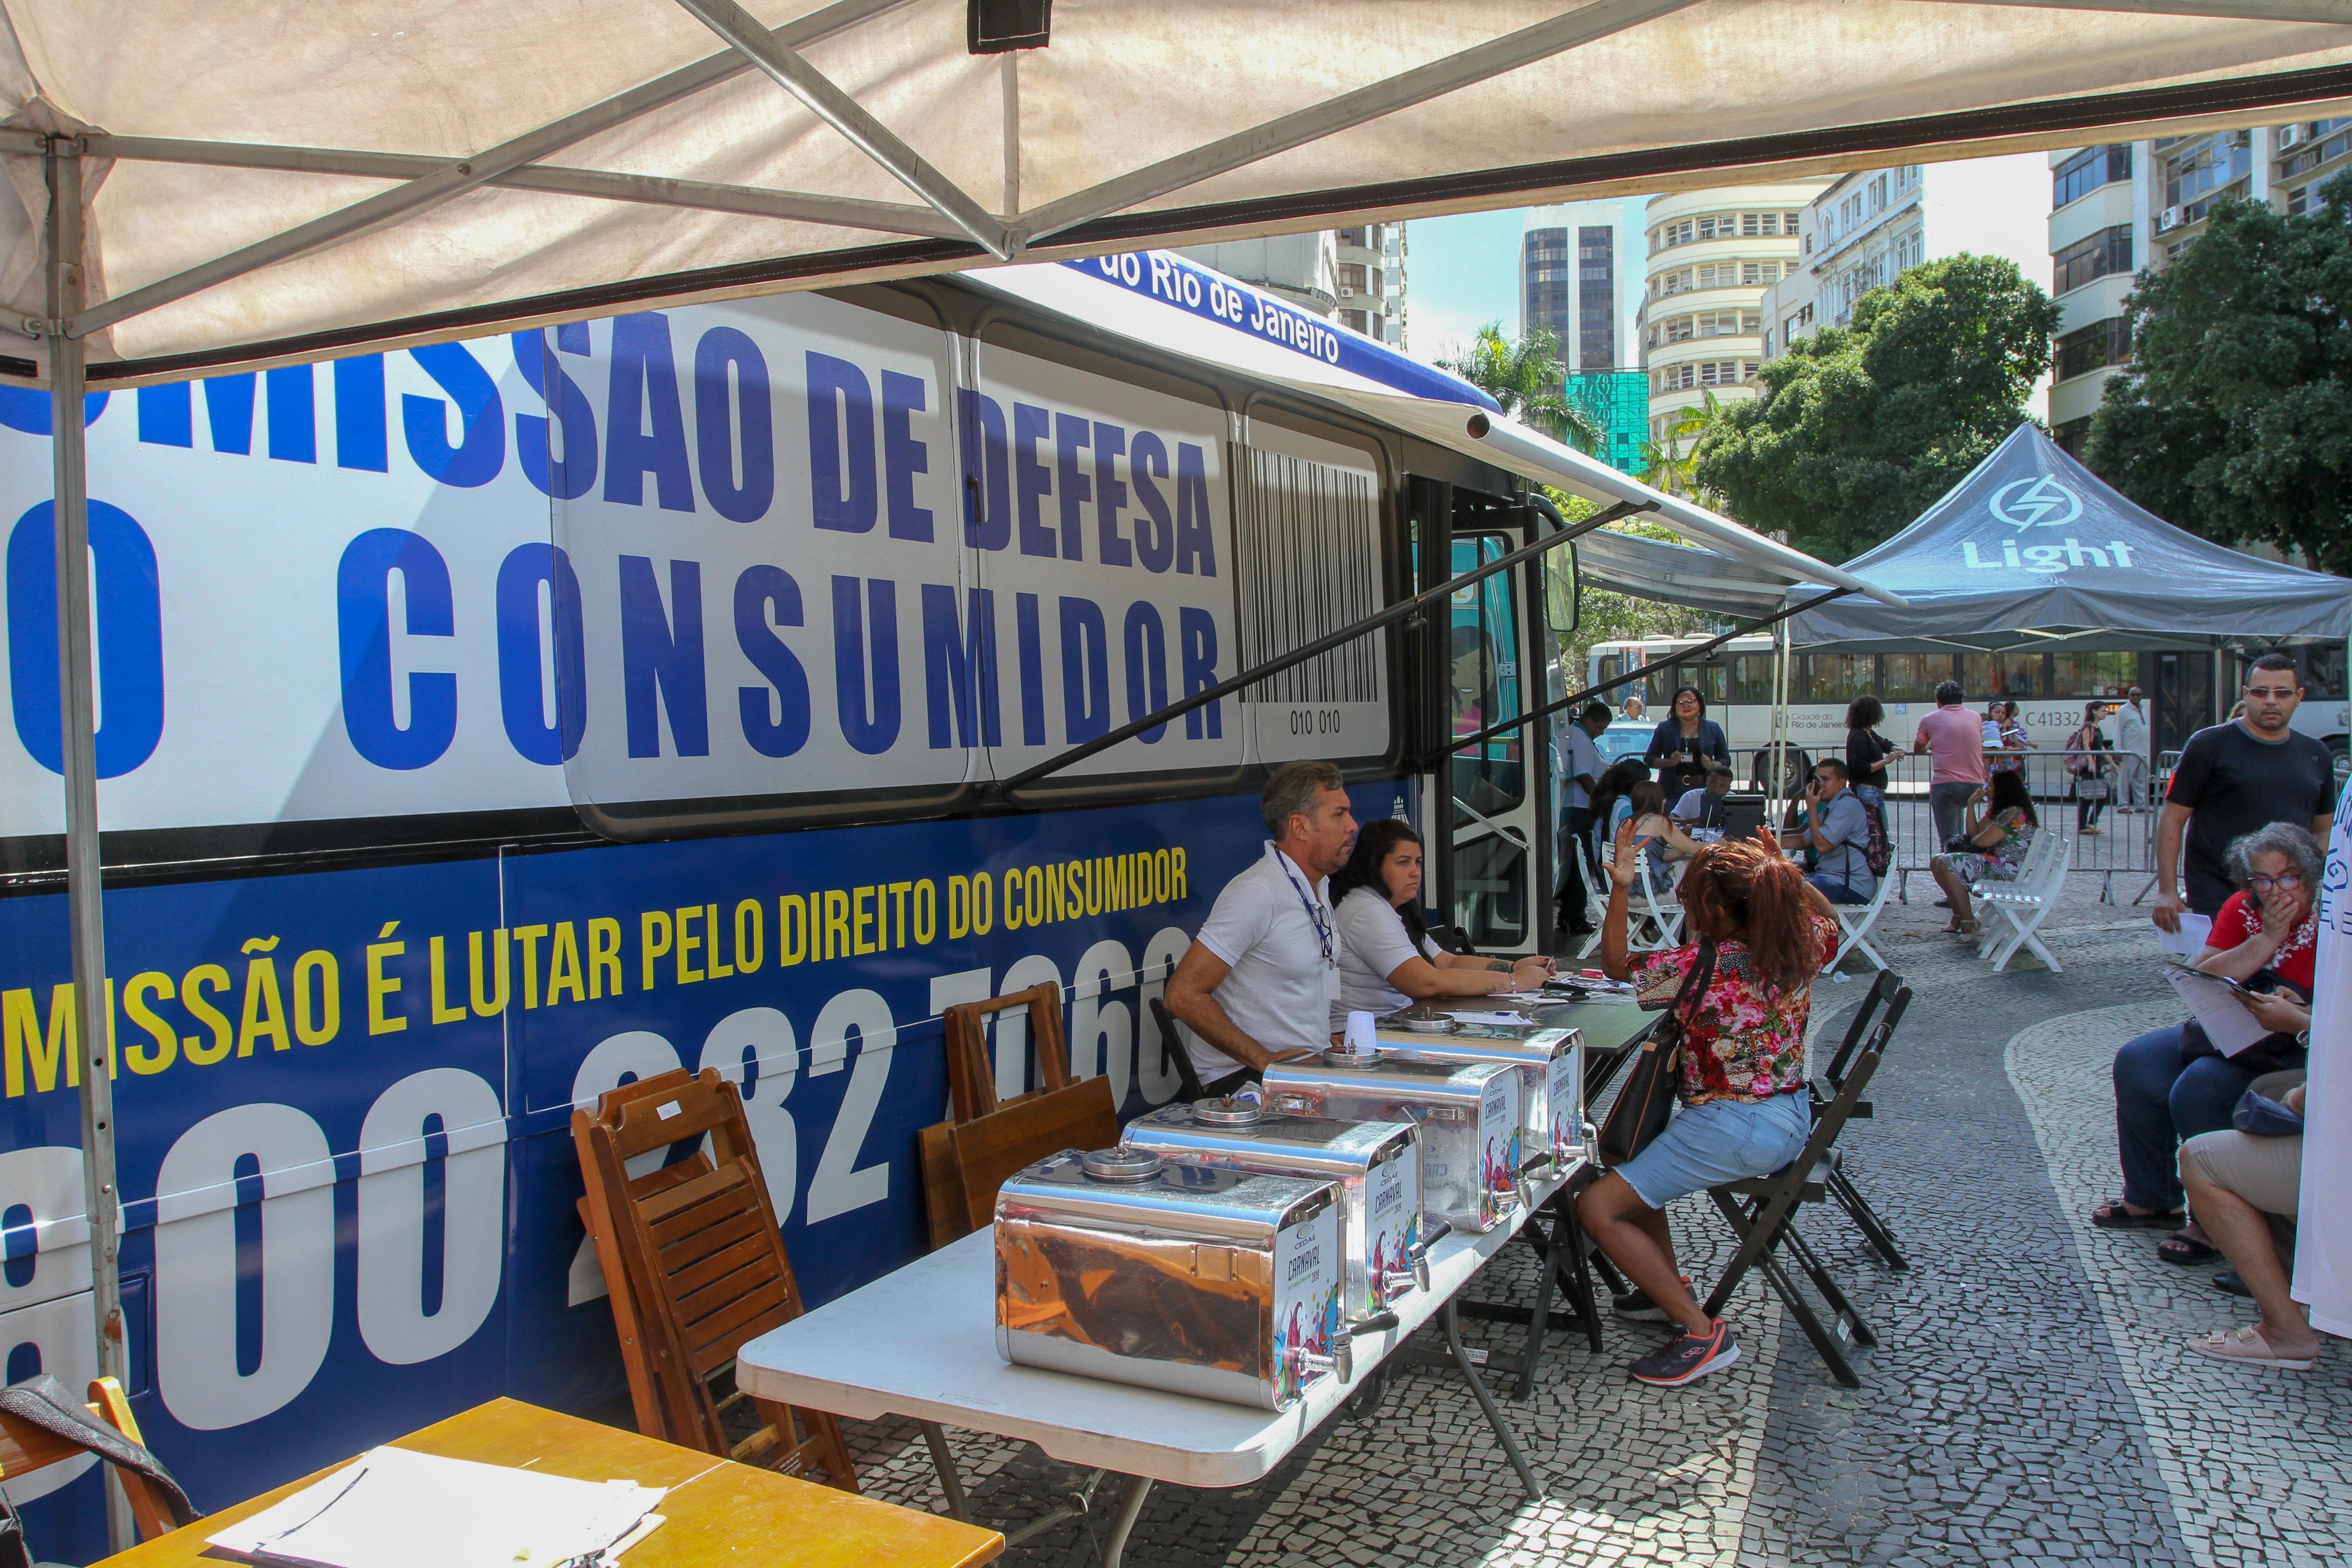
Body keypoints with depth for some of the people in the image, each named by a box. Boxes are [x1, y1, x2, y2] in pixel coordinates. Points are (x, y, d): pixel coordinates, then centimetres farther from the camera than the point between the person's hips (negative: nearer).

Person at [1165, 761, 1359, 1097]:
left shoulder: (1319, 886, 13)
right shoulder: (1258, 893, -18)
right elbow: (1184, 995, -21)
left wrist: (1333, 1040, 10)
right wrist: (1265, 1060, -20)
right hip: (1242, 1078, -10)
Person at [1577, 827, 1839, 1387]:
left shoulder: (1704, 968, -24)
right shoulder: (1799, 947, -4)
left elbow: (1616, 967, -9)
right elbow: (1829, 920, 22)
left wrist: (1620, 891, -20)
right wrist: (1780, 871, 13)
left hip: (1737, 1129, -9)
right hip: (1792, 1117, 9)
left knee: (1597, 1208, -9)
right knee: (1632, 1154, 28)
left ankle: (1703, 1334, -5)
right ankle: (1671, 1288, 31)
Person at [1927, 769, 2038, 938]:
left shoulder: (2014, 813, -16)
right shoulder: (1998, 810, 17)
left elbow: (1984, 841, -22)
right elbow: (1974, 833, 14)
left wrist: (1973, 840, 2)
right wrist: (1971, 804, 7)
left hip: (2005, 870, -11)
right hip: (1990, 860, 11)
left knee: (1947, 864, -24)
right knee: (1936, 860, 8)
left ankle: (1968, 925, -23)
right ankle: (1958, 917, 8)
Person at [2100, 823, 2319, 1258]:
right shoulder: (2241, 909, 4)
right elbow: (2203, 981, -6)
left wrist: (2299, 1013, -35)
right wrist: (2268, 938, -13)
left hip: (2296, 1047, -7)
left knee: (2199, 1088, -29)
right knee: (2137, 1062, -10)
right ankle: (2150, 1197, 6)